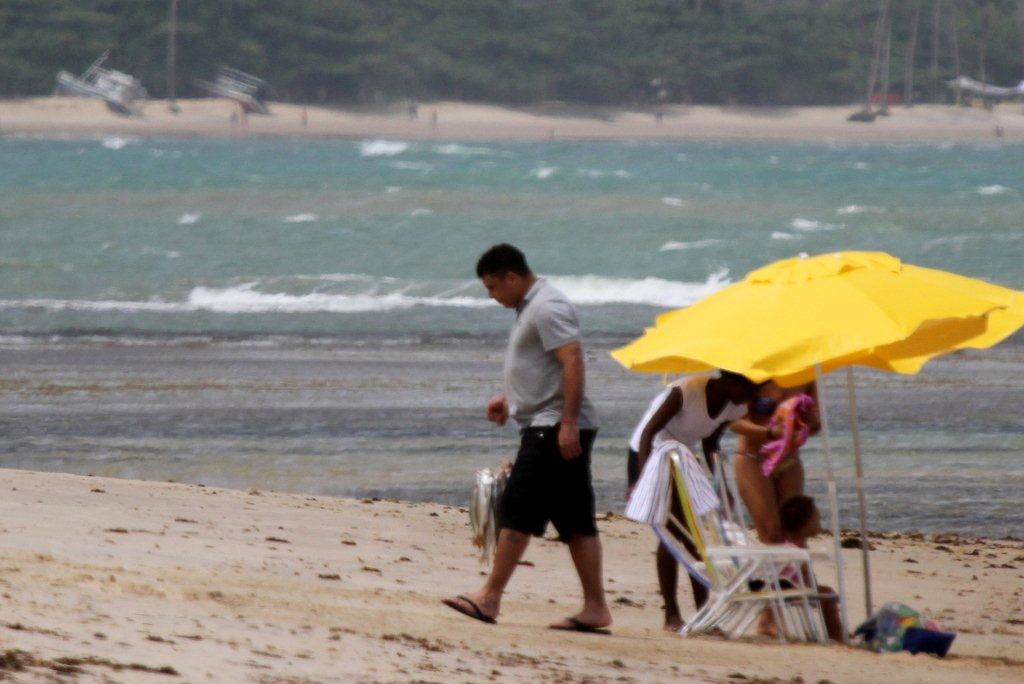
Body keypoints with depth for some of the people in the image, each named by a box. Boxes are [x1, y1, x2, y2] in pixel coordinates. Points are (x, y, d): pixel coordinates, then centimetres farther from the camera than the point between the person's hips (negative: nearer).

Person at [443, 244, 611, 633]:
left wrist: (568, 422, -27)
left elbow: (572, 362, -22)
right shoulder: (530, 307, 21)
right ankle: (595, 607, 6)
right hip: (547, 428, 11)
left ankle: (490, 598, -8)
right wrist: (508, 399, 22)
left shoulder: (548, 308, -13)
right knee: (576, 521, 7)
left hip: (554, 429, -11)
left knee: (517, 512, -9)